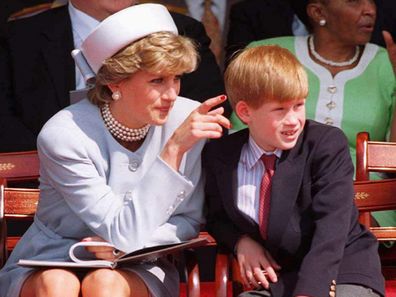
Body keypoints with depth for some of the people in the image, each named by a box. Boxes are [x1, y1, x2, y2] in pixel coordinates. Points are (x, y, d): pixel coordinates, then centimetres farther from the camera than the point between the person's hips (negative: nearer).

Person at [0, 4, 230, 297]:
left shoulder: (187, 120, -11)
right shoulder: (64, 135, -19)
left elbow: (189, 220, -1)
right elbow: (124, 232, -22)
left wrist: (125, 244, -19)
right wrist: (173, 149, -28)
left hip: (139, 269, 1)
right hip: (50, 262, -1)